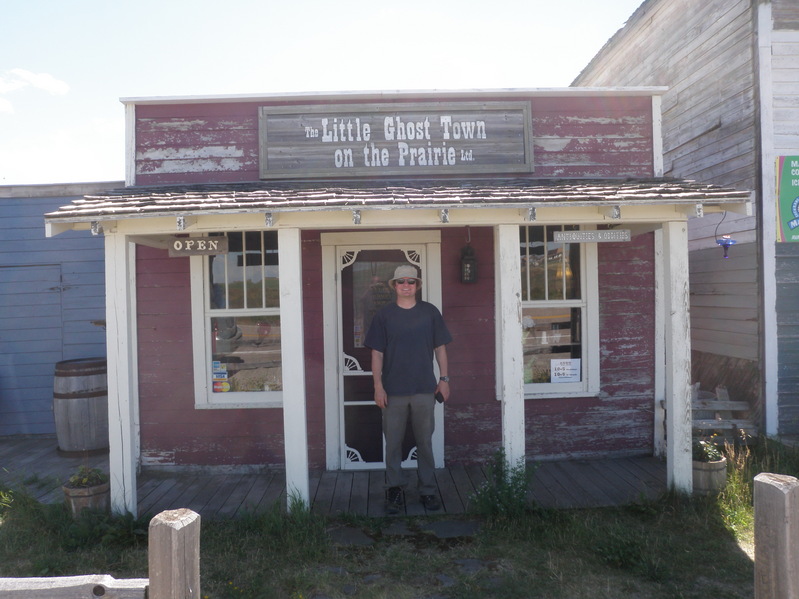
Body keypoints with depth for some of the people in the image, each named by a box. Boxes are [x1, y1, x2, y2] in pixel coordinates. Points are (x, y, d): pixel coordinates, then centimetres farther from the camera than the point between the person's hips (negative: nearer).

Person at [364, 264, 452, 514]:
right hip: (393, 390, 0)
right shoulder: (384, 315, 1)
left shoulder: (430, 312, 3)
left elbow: (440, 348, 7)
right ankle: (395, 490, 22)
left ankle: (428, 491, 22)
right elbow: (377, 353, 0)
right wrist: (378, 386, -5)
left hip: (425, 389, 1)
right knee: (393, 442, 7)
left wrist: (444, 378, 2)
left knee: (425, 442, 9)